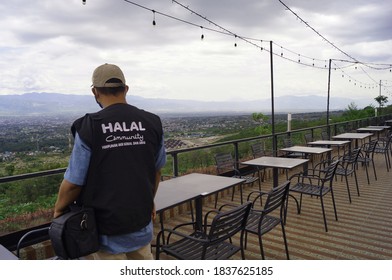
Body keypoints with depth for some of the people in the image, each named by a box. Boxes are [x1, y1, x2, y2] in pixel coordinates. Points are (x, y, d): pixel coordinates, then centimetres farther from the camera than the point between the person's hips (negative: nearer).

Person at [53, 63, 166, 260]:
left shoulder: (90, 127, -18)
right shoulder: (152, 123, -6)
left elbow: (73, 182, -12)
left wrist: (59, 210, 7)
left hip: (105, 226, -3)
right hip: (141, 220, 4)